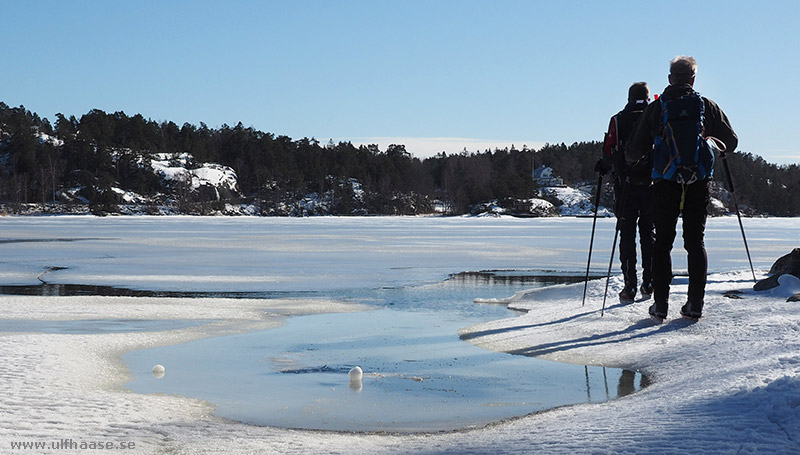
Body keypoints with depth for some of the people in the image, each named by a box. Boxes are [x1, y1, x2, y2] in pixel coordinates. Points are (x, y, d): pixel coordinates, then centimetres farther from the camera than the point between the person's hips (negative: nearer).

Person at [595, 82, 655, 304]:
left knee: (627, 234, 2)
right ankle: (649, 284, 11)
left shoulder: (618, 120, -1)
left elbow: (609, 153, -6)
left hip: (625, 185, -1)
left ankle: (630, 287, -2)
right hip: (652, 184, 2)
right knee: (649, 232, 12)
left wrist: (603, 165, 15)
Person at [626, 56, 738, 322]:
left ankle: (660, 305, 4)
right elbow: (731, 143, 10)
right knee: (696, 241, 8)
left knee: (662, 242, 7)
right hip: (699, 183, 1)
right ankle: (695, 304, 5)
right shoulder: (707, 106, 3)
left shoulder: (656, 108, 0)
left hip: (665, 184, -1)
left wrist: (634, 156, 23)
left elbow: (634, 153, -1)